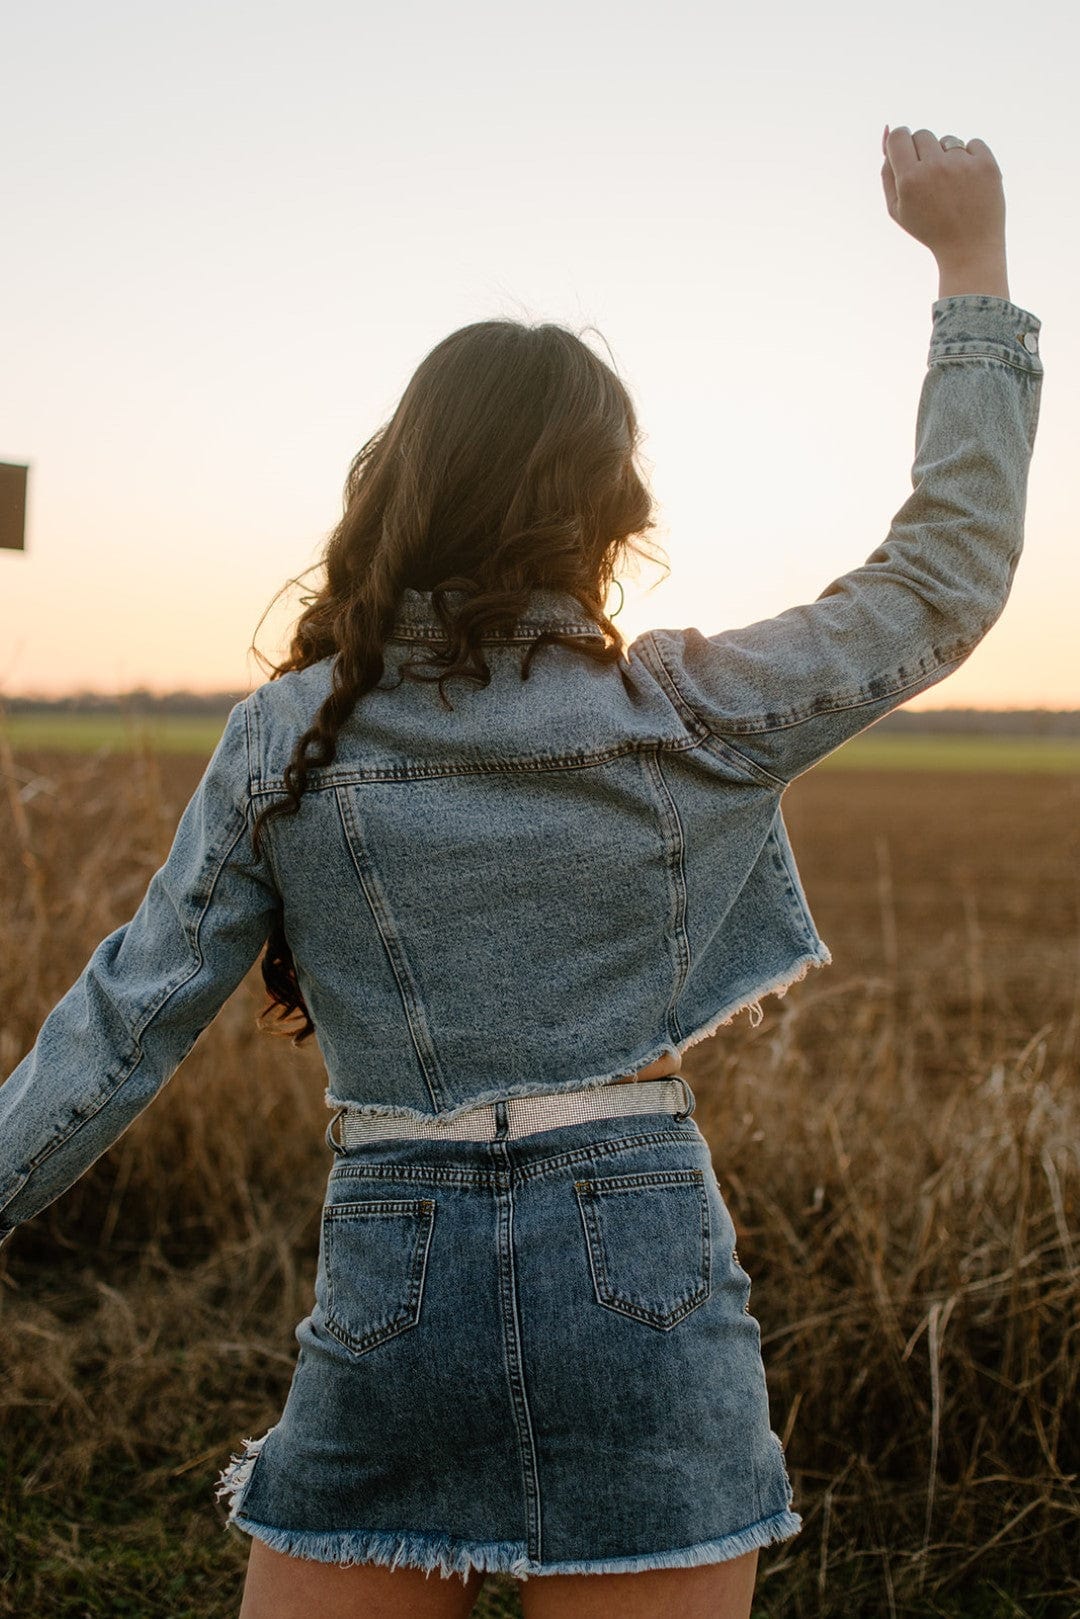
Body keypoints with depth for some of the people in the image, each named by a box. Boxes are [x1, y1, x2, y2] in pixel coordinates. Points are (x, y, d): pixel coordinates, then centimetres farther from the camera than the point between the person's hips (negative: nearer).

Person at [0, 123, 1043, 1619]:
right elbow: (949, 571, 4)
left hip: (389, 1286, 1)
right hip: (642, 1284, 0)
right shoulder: (684, 721, -7)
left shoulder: (286, 735, -4)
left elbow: (133, 1017, -2)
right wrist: (971, 257, 10)